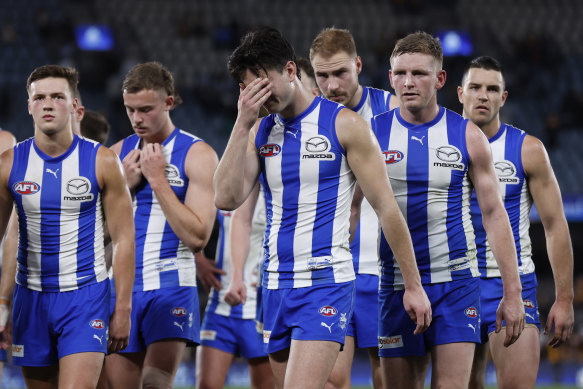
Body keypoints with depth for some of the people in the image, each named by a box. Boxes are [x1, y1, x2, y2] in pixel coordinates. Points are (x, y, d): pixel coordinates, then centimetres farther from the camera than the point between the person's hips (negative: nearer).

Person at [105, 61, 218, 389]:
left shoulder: (197, 154, -4)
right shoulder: (119, 153, 11)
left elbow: (197, 236, -12)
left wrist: (157, 179, -12)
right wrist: (126, 183, -3)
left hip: (171, 285, -5)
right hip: (122, 285, 5)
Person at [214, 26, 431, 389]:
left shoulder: (344, 124, -5)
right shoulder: (259, 131, 11)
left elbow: (387, 209, -3)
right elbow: (227, 198, -3)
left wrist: (414, 286, -3)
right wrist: (243, 124, -8)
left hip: (326, 282, -6)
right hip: (276, 286, 6)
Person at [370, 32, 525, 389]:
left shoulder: (467, 136, 2)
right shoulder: (372, 134, 2)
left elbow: (494, 214, 4)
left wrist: (512, 292, -1)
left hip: (456, 283, -1)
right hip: (397, 285, 1)